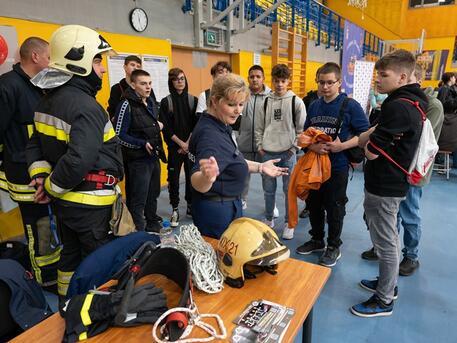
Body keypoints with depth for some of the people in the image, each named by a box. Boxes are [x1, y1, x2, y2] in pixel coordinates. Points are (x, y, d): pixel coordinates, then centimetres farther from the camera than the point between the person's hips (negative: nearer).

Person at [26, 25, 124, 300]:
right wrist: (51, 186, -15)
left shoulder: (49, 101, 8)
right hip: (89, 203, -10)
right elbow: (78, 161, -30)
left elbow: (36, 144, 14)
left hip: (64, 200, 10)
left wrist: (40, 176, 5)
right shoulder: (87, 107, -23)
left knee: (71, 253, 24)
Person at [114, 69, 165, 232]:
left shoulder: (151, 102, 10)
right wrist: (143, 144, -22)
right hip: (138, 160, -8)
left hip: (154, 157, 8)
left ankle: (153, 226, 37)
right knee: (138, 201, 1)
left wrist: (159, 125, 5)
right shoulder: (127, 106, -13)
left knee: (153, 195, 20)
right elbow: (119, 136, -16)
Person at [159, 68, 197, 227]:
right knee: (173, 178, 2)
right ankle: (175, 210, 14)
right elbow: (166, 127, -6)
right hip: (174, 147, -1)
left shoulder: (193, 100, 4)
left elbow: (196, 125, 0)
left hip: (191, 146, 1)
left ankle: (191, 206, 22)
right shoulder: (166, 102, -1)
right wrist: (181, 143, -11)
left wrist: (188, 143, -8)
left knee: (191, 176, 7)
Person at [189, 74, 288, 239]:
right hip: (217, 211, -10)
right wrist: (206, 177, -60)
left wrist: (259, 167, 14)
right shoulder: (210, 135, -27)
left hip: (228, 206, 10)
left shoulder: (221, 125, 4)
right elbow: (197, 185, -40)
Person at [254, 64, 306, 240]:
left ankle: (289, 223, 19)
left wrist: (294, 148, -7)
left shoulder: (296, 102, -2)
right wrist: (260, 146, 4)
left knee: (289, 190, 4)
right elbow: (259, 127, 12)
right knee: (268, 189, 12)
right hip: (268, 153, 3)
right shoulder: (266, 101, 7)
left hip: (287, 153, -3)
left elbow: (302, 128, -2)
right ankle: (269, 219, 29)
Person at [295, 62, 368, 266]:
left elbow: (364, 133, -11)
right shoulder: (314, 106, 8)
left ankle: (334, 247, 26)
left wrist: (342, 146, -22)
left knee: (334, 208, 7)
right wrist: (311, 146, -11)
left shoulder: (350, 106, -9)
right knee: (313, 205, 16)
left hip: (338, 167, -5)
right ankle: (317, 240, 36)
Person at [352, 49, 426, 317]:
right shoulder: (411, 102, 9)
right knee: (390, 238, 22)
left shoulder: (397, 107, -24)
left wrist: (367, 143, 0)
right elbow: (377, 132, 10)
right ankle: (389, 284, 40)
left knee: (385, 244, 3)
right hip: (395, 183, 10)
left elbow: (371, 152, -22)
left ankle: (384, 301, 20)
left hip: (384, 187, -10)